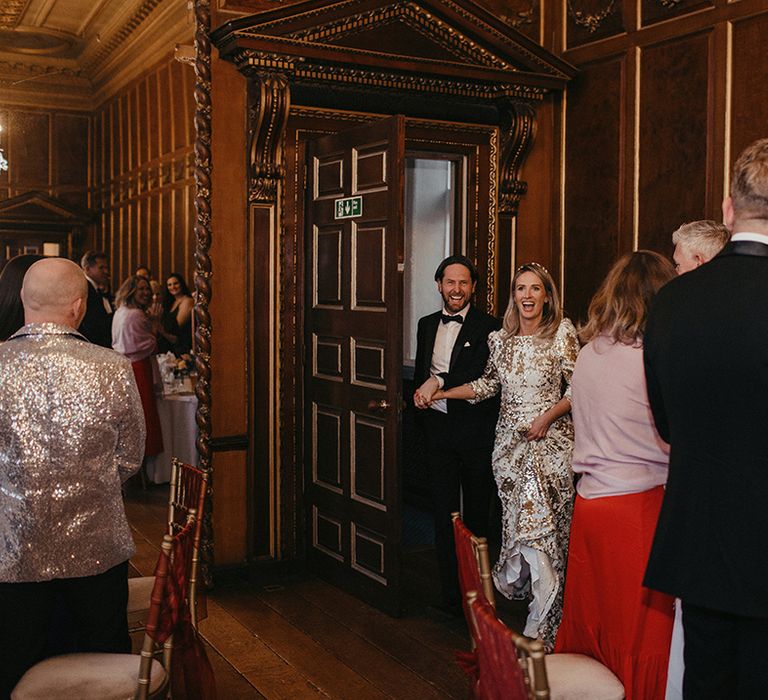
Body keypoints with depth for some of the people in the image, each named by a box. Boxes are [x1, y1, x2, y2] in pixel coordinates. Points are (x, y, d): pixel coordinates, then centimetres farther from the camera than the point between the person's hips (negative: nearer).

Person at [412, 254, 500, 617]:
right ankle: (449, 596, 12)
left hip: (474, 429, -4)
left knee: (476, 515, 6)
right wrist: (420, 396, 7)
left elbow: (486, 376, -18)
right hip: (437, 427, 5)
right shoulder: (427, 325, 14)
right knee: (443, 514, 5)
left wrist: (439, 382, -19)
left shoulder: (488, 326, -5)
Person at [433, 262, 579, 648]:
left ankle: (541, 627, 0)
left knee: (542, 523, -7)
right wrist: (440, 393, 15)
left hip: (549, 438, -4)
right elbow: (488, 384, 19)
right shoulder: (500, 339, 10)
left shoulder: (562, 333, -2)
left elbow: (577, 387, -3)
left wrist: (548, 416, -15)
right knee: (517, 520, 3)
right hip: (510, 439, 4)